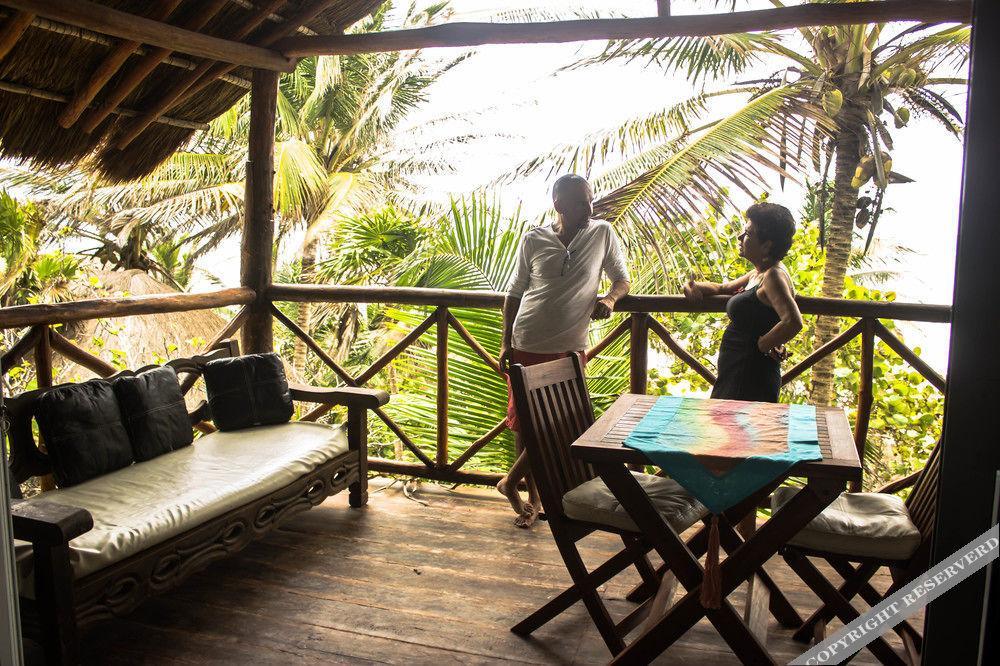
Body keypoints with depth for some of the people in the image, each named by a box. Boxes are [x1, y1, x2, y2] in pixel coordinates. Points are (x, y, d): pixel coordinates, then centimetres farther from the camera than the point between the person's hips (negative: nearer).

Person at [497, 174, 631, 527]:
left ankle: (511, 481, 22)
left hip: (569, 348, 0)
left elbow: (622, 277, 11)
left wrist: (609, 299, -12)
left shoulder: (603, 234, 0)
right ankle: (532, 495, 24)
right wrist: (506, 343, 2)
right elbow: (514, 293, 7)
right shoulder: (533, 240, 0)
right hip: (526, 345, 1)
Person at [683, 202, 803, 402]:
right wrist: (692, 286, 7)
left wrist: (763, 345, -19)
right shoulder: (758, 273, 11)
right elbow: (723, 288, 25)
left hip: (751, 379, -9)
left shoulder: (773, 275, -19)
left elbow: (793, 322, -33)